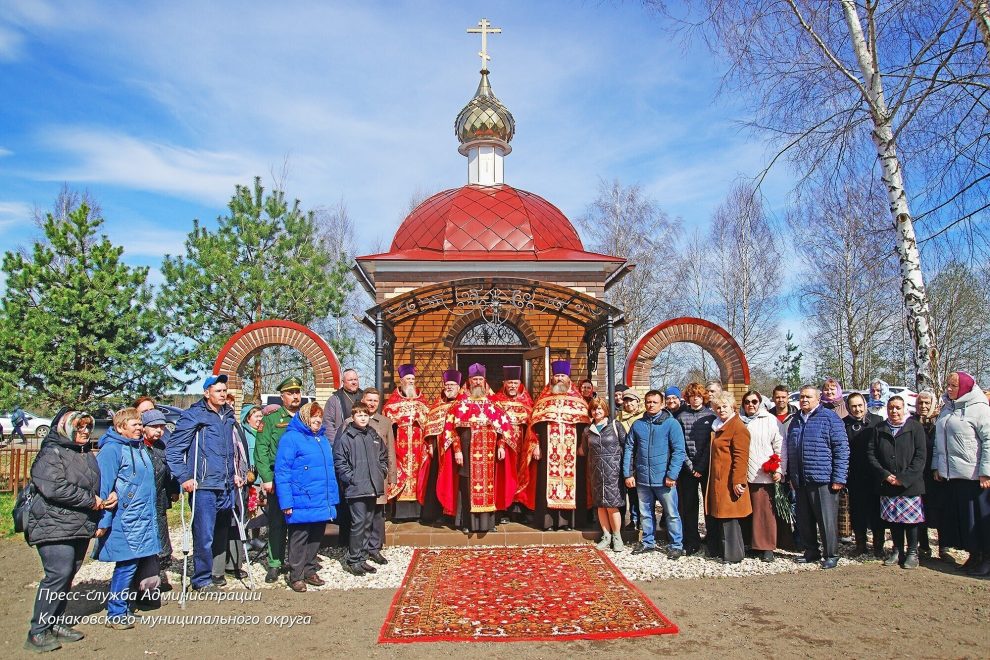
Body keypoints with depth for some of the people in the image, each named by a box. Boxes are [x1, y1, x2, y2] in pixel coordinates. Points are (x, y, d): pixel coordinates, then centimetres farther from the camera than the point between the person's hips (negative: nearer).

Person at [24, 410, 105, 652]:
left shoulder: (88, 455, 16)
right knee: (59, 574, -13)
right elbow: (55, 489, -22)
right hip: (55, 526, -8)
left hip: (81, 527, 8)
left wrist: (108, 496, 5)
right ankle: (38, 632, -4)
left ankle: (55, 623, 23)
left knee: (68, 575, 12)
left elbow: (96, 484, 27)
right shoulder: (51, 454, -10)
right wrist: (91, 500, -16)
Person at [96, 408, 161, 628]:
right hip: (124, 520, -8)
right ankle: (115, 614, 8)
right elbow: (104, 487, -16)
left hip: (144, 517, 8)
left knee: (131, 564, 13)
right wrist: (103, 521, -19)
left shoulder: (140, 448, 16)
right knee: (127, 565, -4)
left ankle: (124, 608, 24)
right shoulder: (111, 449, -11)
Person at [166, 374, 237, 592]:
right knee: (204, 535, -6)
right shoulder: (193, 416, -7)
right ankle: (202, 579, 7)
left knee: (221, 534, 15)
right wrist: (184, 478, -11)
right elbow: (173, 449, -8)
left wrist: (236, 473, 19)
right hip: (203, 487, -7)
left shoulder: (229, 416, 14)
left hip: (226, 487, 7)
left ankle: (213, 571, 30)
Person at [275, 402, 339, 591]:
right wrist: (286, 502, -17)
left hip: (322, 503, 7)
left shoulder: (323, 440, 15)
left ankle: (309, 572, 27)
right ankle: (296, 577, 14)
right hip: (302, 503, -7)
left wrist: (333, 497, 14)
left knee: (316, 538, 14)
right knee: (299, 539, 3)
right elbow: (282, 472, -12)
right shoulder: (291, 438, -8)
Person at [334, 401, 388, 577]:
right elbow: (339, 461, -9)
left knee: (367, 523, 12)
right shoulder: (345, 437, -7)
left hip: (372, 488, 6)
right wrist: (351, 478, -14)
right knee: (358, 523, -7)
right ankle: (352, 560, 5)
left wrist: (382, 472, 8)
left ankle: (362, 558, 22)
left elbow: (383, 456, 21)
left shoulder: (374, 435, 11)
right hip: (356, 488, -6)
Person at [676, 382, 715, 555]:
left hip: (707, 467, -1)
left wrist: (701, 466, -9)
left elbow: (711, 443, -4)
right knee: (688, 505, 3)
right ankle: (692, 541, 11)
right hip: (687, 468, 1)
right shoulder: (681, 417, 6)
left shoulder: (711, 415, 2)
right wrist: (690, 466, -7)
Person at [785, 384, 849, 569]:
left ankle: (831, 555, 13)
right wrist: (791, 475, 19)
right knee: (804, 520, 12)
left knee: (827, 520, 0)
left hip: (823, 480, -6)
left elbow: (842, 449, -8)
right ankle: (811, 552, 25)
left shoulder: (829, 418, -5)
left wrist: (839, 478, -12)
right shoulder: (796, 420, 15)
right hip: (800, 481, 6)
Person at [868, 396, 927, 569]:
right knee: (893, 519, 9)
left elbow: (920, 455, -7)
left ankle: (912, 552, 14)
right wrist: (885, 475, -8)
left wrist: (904, 478, -12)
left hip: (910, 484, -3)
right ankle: (897, 551, 20)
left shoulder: (915, 427, -1)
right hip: (887, 484, 3)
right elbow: (871, 454, 5)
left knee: (911, 518, 1)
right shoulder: (879, 429, 9)